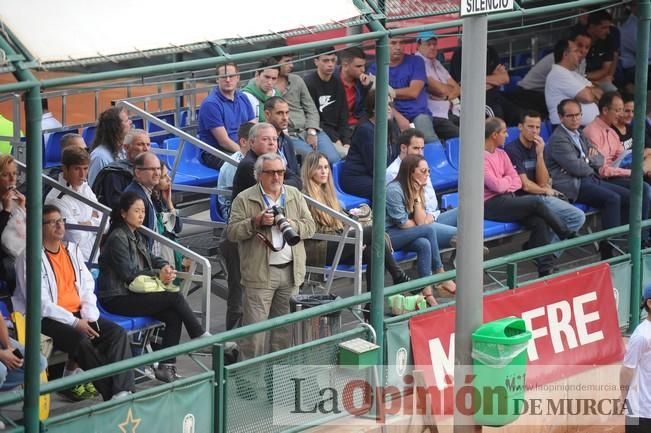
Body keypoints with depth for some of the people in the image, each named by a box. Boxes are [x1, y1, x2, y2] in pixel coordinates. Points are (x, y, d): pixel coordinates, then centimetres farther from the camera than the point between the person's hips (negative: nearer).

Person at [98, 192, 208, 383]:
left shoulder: (136, 236, 16)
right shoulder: (118, 238, -12)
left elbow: (150, 258, 22)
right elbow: (129, 274, -16)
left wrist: (164, 267, -1)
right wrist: (158, 275, -12)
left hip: (132, 294, 9)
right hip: (117, 300, -9)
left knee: (174, 315, -14)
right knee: (175, 297, -19)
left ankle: (166, 367, -12)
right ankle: (202, 338, -6)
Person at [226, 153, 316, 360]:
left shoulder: (295, 196, 12)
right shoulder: (244, 199, -1)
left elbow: (310, 226, 8)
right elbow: (232, 232, -5)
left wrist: (292, 225, -12)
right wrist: (256, 222, -18)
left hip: (290, 271, 4)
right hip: (259, 272, -4)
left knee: (286, 325, 11)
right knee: (254, 326, -6)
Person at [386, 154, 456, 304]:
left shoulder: (416, 189, 6)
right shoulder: (394, 190, -18)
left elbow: (421, 221, -4)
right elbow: (402, 223, -16)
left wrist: (417, 196, -11)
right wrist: (425, 224, 0)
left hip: (402, 236, 7)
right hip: (386, 235, -7)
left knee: (424, 244, -25)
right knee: (429, 230, -22)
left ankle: (427, 291, -26)